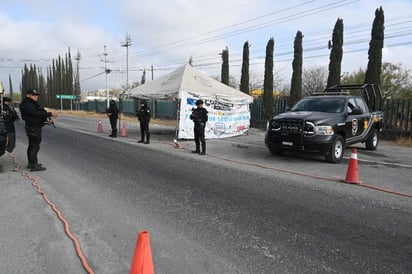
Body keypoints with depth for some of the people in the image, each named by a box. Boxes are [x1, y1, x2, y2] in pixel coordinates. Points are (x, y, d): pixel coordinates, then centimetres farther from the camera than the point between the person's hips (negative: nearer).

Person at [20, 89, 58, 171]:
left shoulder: (35, 104, 15)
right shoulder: (26, 105, -16)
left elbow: (42, 112, 13)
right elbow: (35, 113, -28)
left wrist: (47, 119, -7)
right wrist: (50, 114, -31)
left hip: (37, 127, 10)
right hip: (32, 128, -10)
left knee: (32, 146, 18)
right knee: (35, 146, -9)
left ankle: (31, 163, 30)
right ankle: (34, 166, -5)